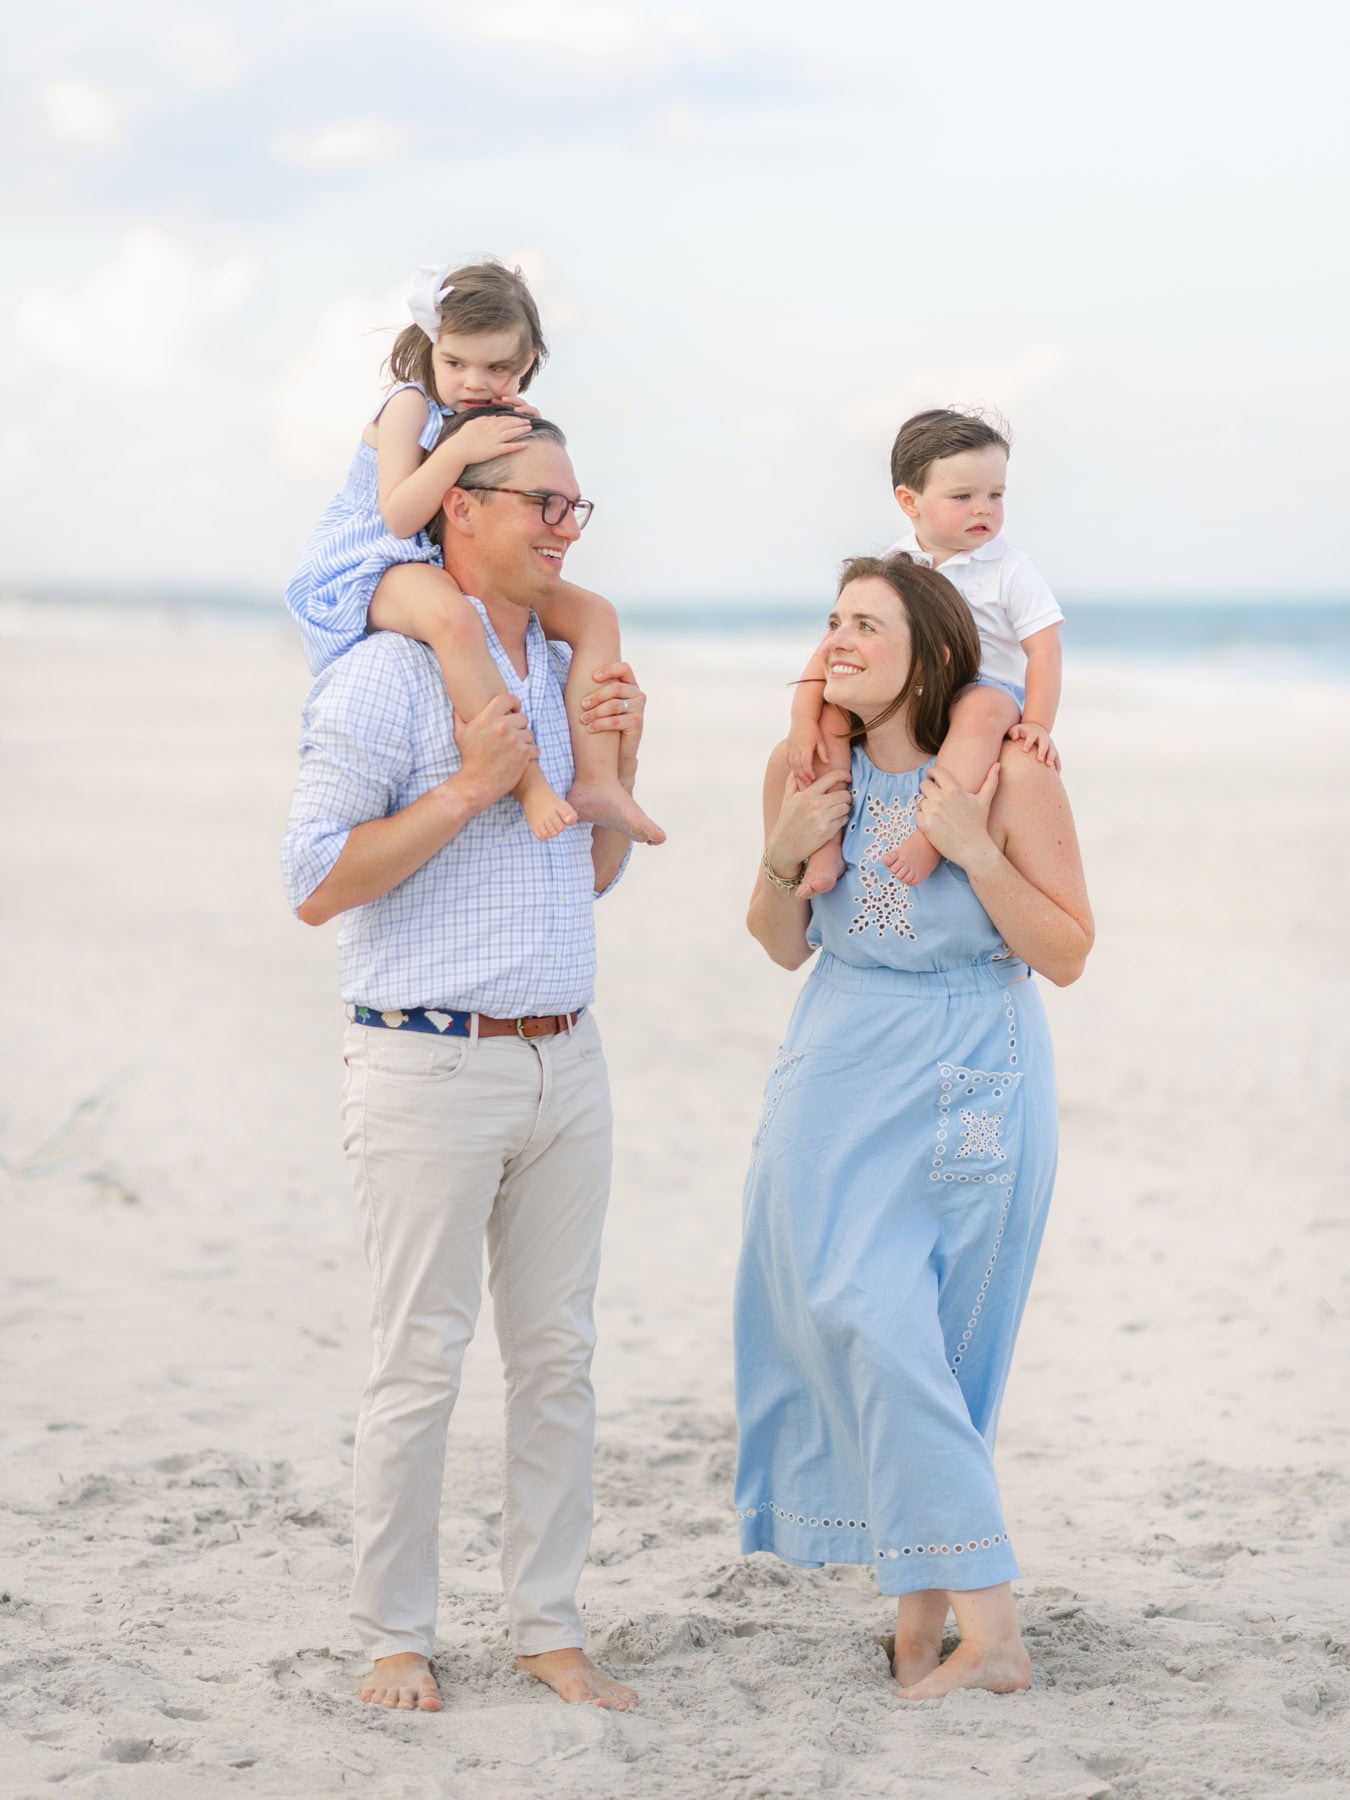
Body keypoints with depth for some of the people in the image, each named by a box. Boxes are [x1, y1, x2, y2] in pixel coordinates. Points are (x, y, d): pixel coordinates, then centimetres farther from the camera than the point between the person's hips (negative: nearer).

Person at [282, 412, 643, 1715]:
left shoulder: (564, 672, 13)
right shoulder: (385, 679, -10)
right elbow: (316, 883, -14)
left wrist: (616, 761, 4)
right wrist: (470, 788, -17)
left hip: (563, 1062, 7)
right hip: (431, 1070, -7)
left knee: (555, 1355, 8)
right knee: (420, 1365, -1)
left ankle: (547, 1626, 16)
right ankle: (394, 1636, 11)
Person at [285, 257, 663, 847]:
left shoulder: (503, 421, 8)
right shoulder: (410, 406, -13)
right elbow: (398, 517, -22)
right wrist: (458, 451, -33)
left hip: (465, 570, 8)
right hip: (378, 571, -8)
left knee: (595, 615, -4)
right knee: (452, 618, -43)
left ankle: (596, 780, -15)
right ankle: (527, 782, -40)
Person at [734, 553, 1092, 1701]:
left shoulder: (1010, 776, -10)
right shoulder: (805, 767, 3)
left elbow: (1066, 956, -9)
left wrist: (975, 852, -20)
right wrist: (782, 857, -7)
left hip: (971, 1086, -3)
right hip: (841, 1079, 4)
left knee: (925, 1340, -3)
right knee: (860, 1322, -6)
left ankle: (931, 1602, 9)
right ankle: (985, 1627, 0)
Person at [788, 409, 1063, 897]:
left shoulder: (1010, 572, -5)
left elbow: (1043, 650, -9)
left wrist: (1037, 724, -23)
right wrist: (804, 718, -12)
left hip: (989, 689, -4)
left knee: (983, 710, -39)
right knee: (828, 708, -18)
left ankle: (928, 838, -46)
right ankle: (826, 846, -21)